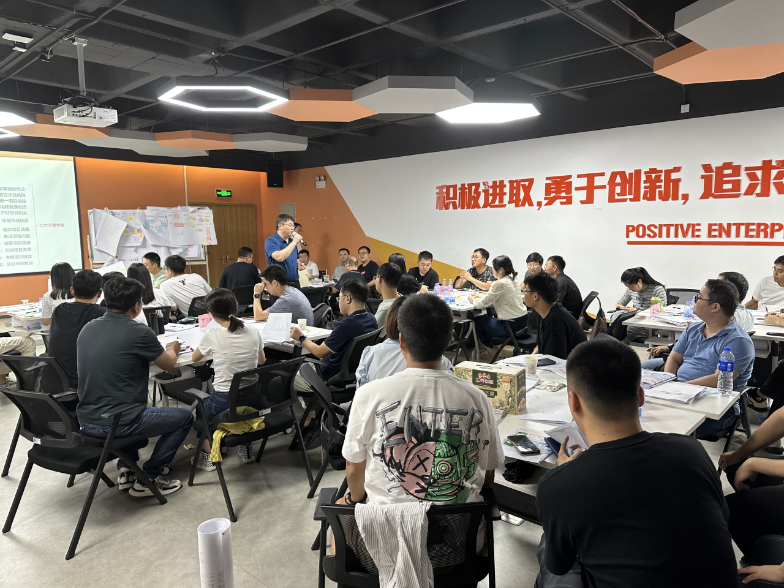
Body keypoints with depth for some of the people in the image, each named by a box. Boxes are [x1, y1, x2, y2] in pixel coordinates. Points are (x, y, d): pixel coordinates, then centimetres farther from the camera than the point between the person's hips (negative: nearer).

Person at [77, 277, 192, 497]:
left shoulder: (87, 329, 3)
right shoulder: (139, 333, -17)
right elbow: (168, 364, 0)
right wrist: (172, 349, 24)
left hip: (85, 421, 8)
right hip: (117, 424, -7)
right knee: (185, 417, 11)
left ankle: (126, 471, 31)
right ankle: (149, 478, 13)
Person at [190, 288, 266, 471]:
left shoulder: (212, 336, -15)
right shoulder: (254, 333, -6)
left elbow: (195, 358, 7)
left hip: (223, 403, -3)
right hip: (254, 400, 3)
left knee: (201, 409, 30)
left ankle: (207, 455, 23)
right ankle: (246, 448, 34)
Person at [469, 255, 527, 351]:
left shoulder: (499, 284, -19)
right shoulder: (513, 281, 8)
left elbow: (483, 304, -13)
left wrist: (473, 300, 7)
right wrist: (480, 297, 17)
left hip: (512, 325, -9)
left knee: (478, 320, 10)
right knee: (487, 317, 26)